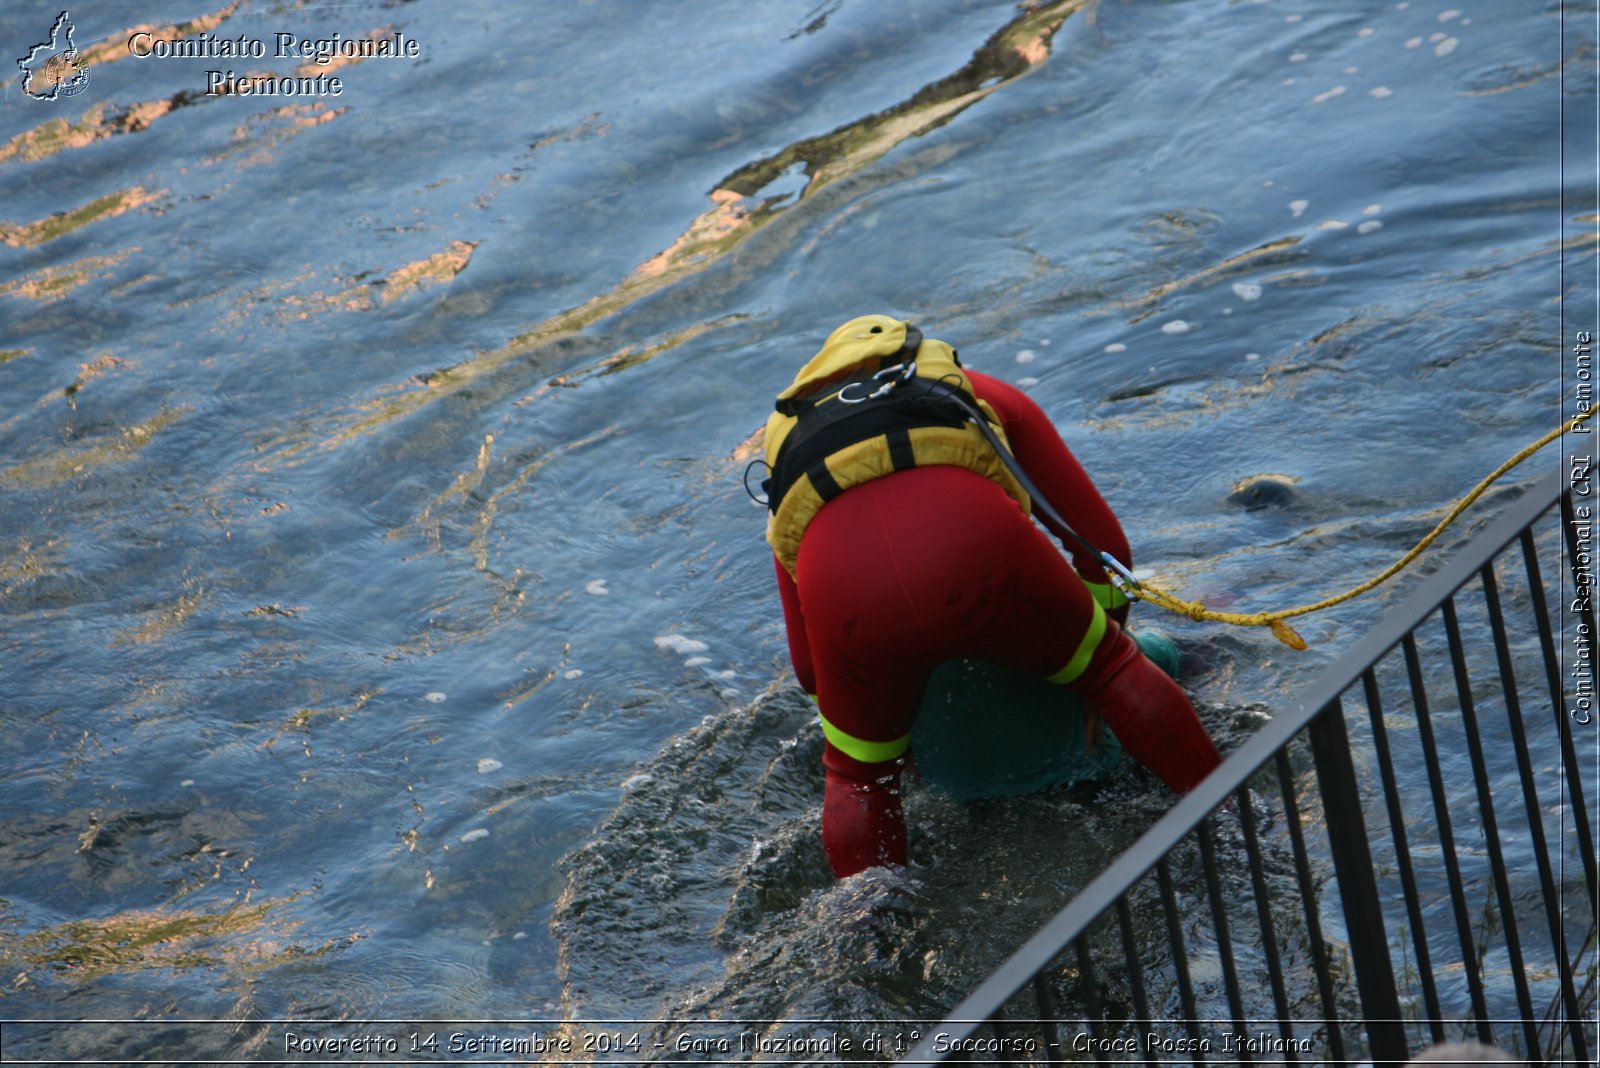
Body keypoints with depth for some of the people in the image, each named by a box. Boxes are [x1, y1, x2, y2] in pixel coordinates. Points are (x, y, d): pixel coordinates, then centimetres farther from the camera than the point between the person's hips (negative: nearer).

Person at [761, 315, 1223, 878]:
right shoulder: (983, 396, 39)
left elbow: (810, 663, 41)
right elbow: (1101, 540, 34)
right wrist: (1103, 660, 48)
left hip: (840, 580, 1)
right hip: (976, 539, 0)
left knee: (857, 775, 28)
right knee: (1115, 672, 27)